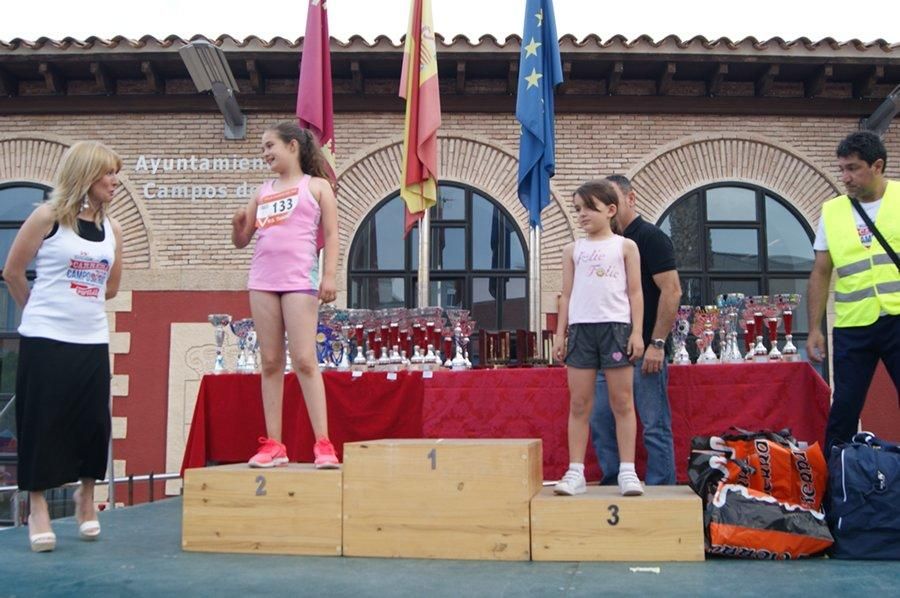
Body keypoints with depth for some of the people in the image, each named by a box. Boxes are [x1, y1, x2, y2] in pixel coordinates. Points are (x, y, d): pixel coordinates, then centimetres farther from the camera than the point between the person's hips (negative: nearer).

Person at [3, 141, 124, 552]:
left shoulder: (112, 229, 7)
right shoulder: (48, 216, -6)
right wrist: (40, 308, 12)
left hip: (92, 341, 4)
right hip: (45, 339, -4)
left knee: (93, 422, 6)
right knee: (41, 423, 0)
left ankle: (86, 495, 25)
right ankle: (38, 509, 12)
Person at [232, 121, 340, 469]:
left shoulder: (316, 186, 8)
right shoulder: (263, 192, 20)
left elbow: (331, 234, 1)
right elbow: (241, 241, 21)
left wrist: (329, 277, -10)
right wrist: (238, 224, -1)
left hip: (300, 280, -5)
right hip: (262, 281, 5)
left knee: (304, 360, -10)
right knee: (270, 363, 4)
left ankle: (323, 443, -7)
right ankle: (273, 444, 7)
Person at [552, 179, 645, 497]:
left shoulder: (625, 246, 8)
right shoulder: (573, 250, 14)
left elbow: (635, 292, 5)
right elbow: (567, 295, 13)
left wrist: (637, 331, -4)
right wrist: (559, 333, 5)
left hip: (616, 326, -2)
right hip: (581, 328, 2)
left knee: (622, 401, 1)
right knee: (579, 403, 2)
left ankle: (627, 471, 5)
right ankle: (575, 472, 5)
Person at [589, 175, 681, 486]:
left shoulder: (650, 237, -6)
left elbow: (672, 291, -13)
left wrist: (657, 344, -17)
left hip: (644, 351, -8)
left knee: (655, 427, -1)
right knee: (601, 422, 10)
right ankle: (612, 488, 20)